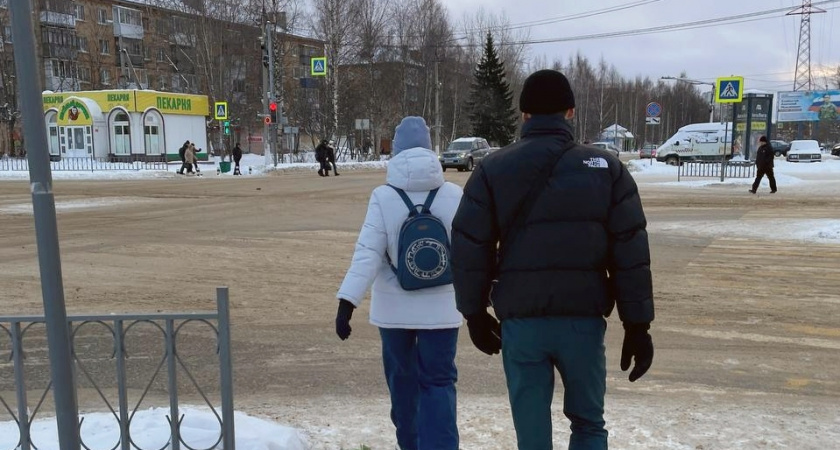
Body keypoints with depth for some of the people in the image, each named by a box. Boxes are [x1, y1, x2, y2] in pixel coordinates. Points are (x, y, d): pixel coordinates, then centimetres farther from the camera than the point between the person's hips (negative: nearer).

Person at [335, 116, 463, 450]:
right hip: (440, 308, 0)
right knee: (438, 382, 5)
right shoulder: (454, 195, -5)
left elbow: (367, 253, -16)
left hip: (394, 308, 0)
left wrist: (347, 302, -14)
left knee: (402, 378, 19)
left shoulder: (383, 197, -10)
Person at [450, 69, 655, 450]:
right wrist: (637, 324, 4)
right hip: (584, 320, 0)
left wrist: (475, 313, 11)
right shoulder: (607, 168, -1)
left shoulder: (492, 170, -1)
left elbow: (469, 249, -1)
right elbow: (631, 254, -2)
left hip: (521, 321, 0)